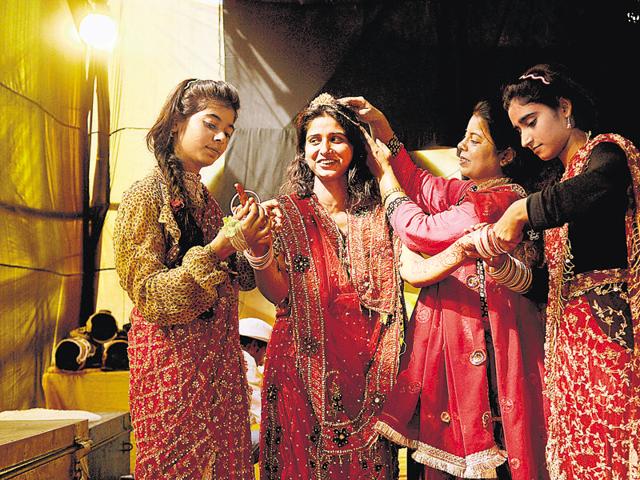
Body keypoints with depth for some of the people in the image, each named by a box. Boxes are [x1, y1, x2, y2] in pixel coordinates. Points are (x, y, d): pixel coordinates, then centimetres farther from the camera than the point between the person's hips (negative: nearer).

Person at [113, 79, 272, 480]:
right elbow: (149, 295, -14)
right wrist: (218, 249, -22)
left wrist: (251, 245, -4)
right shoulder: (147, 194, -9)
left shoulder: (205, 199, 11)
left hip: (220, 356, 7)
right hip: (174, 357, -6)